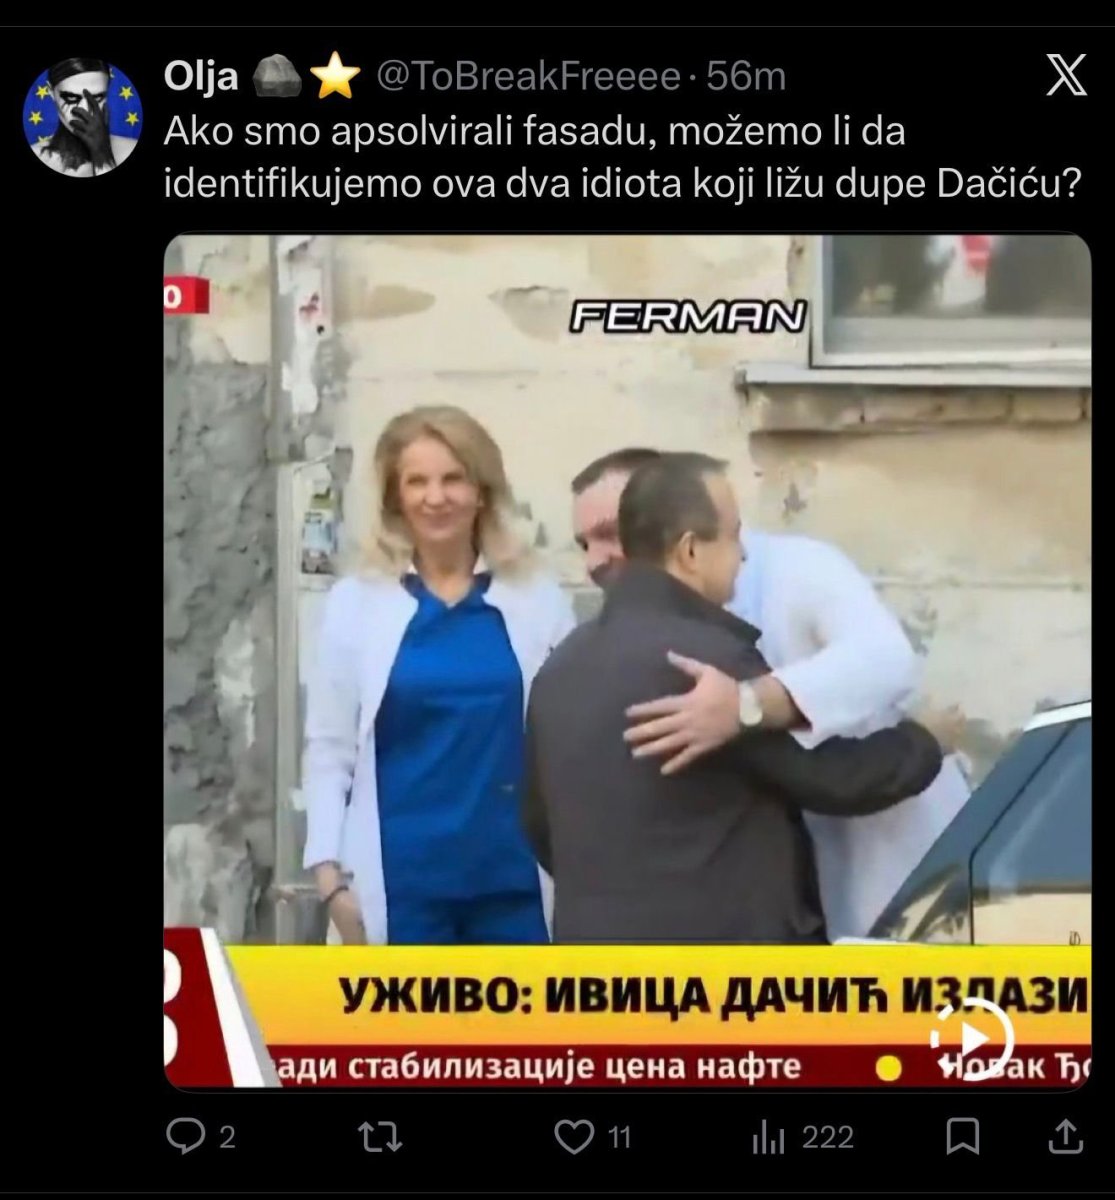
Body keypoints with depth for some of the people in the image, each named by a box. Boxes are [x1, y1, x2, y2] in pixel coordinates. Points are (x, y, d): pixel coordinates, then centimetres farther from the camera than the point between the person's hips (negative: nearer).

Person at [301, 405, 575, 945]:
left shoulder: (537, 596, 3)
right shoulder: (356, 602, 2)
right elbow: (328, 748, 2)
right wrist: (330, 872, -4)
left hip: (515, 875, 1)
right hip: (403, 878, -1)